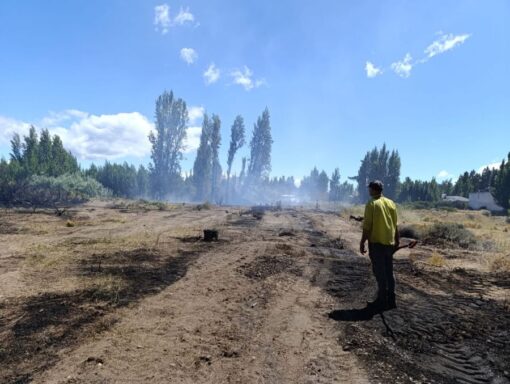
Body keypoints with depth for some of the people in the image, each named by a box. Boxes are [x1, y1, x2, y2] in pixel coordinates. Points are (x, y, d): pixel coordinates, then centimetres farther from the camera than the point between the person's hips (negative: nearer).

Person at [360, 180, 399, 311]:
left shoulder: (371, 204, -11)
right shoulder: (391, 203, 7)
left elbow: (367, 226, -14)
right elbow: (395, 225, 11)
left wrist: (362, 243, -7)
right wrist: (397, 240, 20)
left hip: (376, 243, -6)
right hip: (389, 243, 6)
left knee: (380, 273, 0)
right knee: (389, 272, 14)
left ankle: (382, 301, 6)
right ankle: (391, 300, 20)